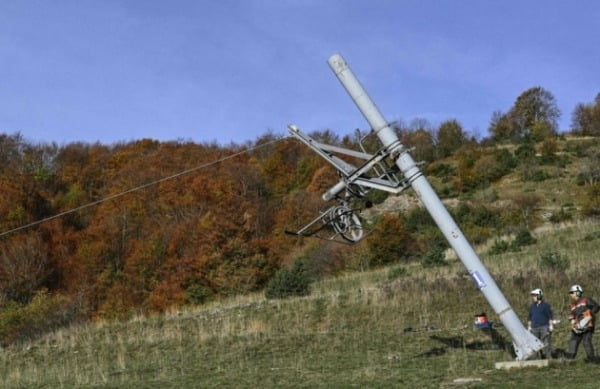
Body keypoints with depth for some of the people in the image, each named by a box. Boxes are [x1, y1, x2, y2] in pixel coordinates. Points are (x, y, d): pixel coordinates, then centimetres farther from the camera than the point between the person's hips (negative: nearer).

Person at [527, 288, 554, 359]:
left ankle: (548, 358, -5)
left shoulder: (546, 305, 1)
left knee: (546, 344, -8)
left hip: (544, 327, -5)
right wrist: (529, 327, 16)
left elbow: (550, 317, -1)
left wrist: (551, 326, -8)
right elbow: (529, 318, 22)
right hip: (534, 328, 5)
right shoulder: (532, 307, 16)